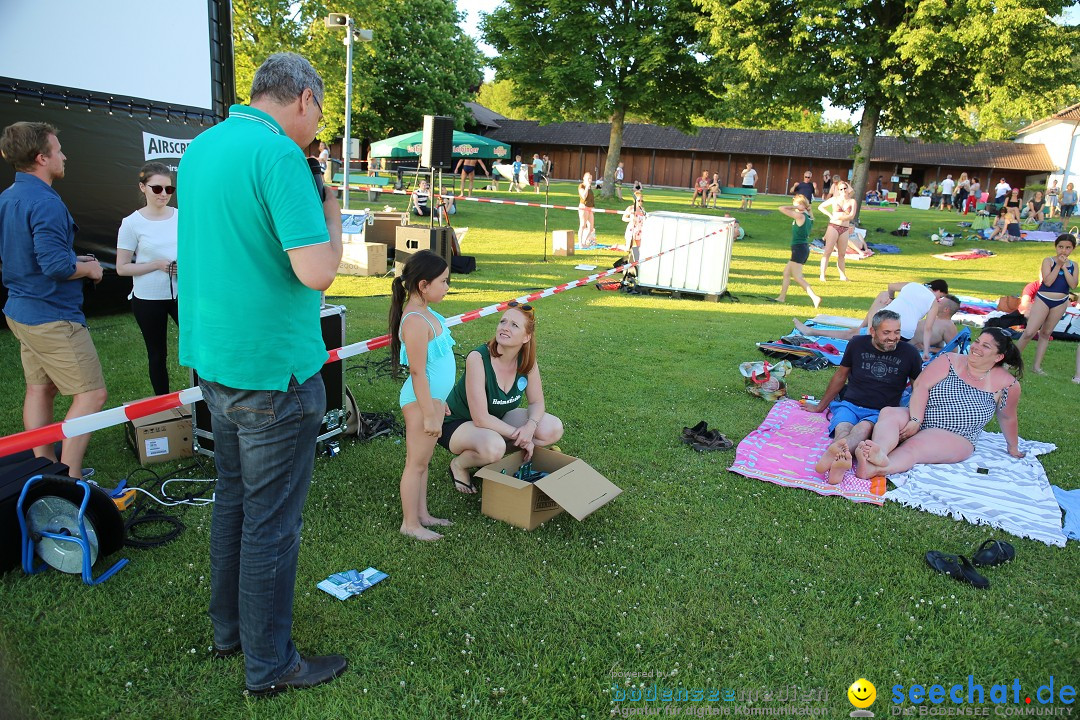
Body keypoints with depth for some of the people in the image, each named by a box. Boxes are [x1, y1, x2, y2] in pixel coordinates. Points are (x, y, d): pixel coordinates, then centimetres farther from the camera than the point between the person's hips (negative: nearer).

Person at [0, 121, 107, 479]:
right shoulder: (45, 203, -20)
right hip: (52, 317, -10)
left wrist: (73, 260, 16)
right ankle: (69, 480, -3)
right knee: (92, 394, -6)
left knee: (39, 389, 17)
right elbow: (56, 267, -28)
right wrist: (88, 268, -8)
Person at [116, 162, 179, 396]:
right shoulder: (132, 223, -6)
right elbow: (122, 268, -4)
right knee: (157, 355, 10)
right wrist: (158, 265, -16)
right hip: (148, 299, -2)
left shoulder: (181, 217, 2)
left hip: (181, 294, 2)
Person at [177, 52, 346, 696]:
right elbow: (318, 271, -25)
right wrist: (332, 215, -6)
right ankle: (270, 666, 20)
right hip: (273, 369, -9)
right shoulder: (280, 153, -18)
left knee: (233, 498, 21)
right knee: (271, 520, 3)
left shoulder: (199, 148, 10)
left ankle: (230, 629, 38)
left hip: (214, 359, 9)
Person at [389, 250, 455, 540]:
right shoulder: (416, 321, -23)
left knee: (423, 461, 19)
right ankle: (410, 523, 18)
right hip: (422, 401, -10)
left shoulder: (424, 313, 8)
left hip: (432, 398, 10)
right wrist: (429, 414, -21)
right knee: (416, 463, 4)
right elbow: (417, 372, -23)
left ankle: (421, 514, 33)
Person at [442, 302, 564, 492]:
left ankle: (497, 453, 7)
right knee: (494, 447, -38)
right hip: (458, 423, -6)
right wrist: (518, 436, -25)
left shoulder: (527, 360, -14)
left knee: (554, 429, -11)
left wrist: (530, 426, -24)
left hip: (497, 419, 6)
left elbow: (537, 402, -3)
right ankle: (459, 464, -4)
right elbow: (481, 418, -29)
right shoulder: (478, 358, -30)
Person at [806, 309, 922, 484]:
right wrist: (820, 406, 26)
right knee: (843, 428, -35)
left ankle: (834, 453, -70)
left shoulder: (908, 353, 7)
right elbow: (840, 376, 20)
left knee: (864, 427, -38)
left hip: (881, 412, -1)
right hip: (850, 404, 2)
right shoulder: (857, 344, 8)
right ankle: (841, 459, -69)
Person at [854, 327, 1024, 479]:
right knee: (888, 413, -30)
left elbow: (1007, 418, 18)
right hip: (919, 420, 2)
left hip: (956, 438, -2)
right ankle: (879, 452, -63)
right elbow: (921, 386, -7)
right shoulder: (950, 361, 3)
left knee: (915, 445, -35)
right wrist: (915, 420, -19)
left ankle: (873, 468, -64)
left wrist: (1013, 447, 29)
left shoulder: (1007, 384, 3)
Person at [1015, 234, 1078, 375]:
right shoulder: (1048, 261, -7)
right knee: (1029, 332, -11)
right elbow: (1048, 281, -19)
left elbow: (1073, 285, -10)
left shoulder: (1073, 265, 5)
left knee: (1046, 333, 12)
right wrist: (1058, 265, -17)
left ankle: (1037, 366, 17)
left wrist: (1064, 267, -13)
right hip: (1043, 299, -4)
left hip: (1061, 302, 4)